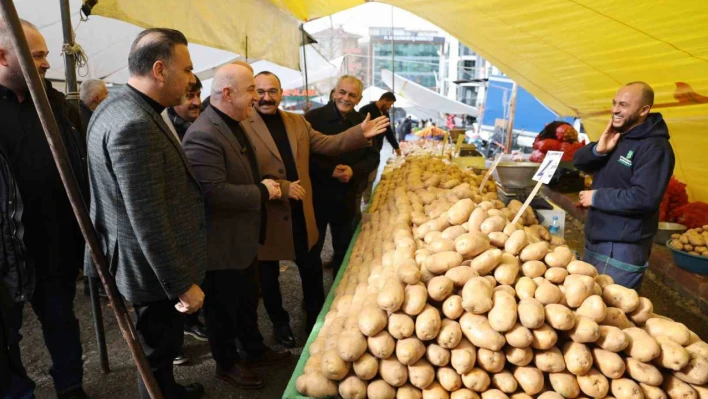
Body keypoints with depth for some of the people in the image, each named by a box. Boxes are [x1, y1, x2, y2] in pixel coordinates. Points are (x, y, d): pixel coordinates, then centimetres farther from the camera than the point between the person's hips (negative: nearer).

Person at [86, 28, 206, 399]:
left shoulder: (122, 107, 5)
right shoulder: (135, 125, -28)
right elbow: (149, 221, -28)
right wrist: (182, 284, -19)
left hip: (156, 264, 10)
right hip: (154, 270, -10)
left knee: (162, 346, 28)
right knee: (158, 351, 12)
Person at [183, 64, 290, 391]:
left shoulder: (235, 125, 9)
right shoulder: (203, 135, -25)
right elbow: (215, 192, -32)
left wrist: (266, 186, 6)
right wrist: (262, 193, -21)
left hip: (243, 237, 10)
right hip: (222, 244, -10)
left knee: (247, 300, 25)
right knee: (223, 308, 12)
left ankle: (255, 350, 44)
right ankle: (227, 364, 33)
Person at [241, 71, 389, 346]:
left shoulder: (297, 122, 8)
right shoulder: (243, 127, -12)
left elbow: (326, 144, 7)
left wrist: (360, 133, -5)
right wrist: (281, 188, -25)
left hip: (301, 213, 5)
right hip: (267, 216, -4)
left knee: (312, 269, 17)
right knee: (268, 277, 15)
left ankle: (316, 319, 39)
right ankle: (280, 323, 39)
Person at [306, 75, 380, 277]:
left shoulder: (362, 123, 4)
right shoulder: (313, 118, -9)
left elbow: (373, 157, 6)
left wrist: (354, 171, -13)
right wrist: (329, 170, -22)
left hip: (347, 198, 4)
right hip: (315, 196, -3)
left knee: (343, 249, 17)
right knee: (312, 249, 10)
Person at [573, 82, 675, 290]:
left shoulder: (655, 147, -18)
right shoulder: (616, 135, 10)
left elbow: (645, 198, -27)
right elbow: (578, 162, 7)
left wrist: (597, 197, -18)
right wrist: (598, 150, -12)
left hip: (622, 249, -9)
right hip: (595, 241, 9)